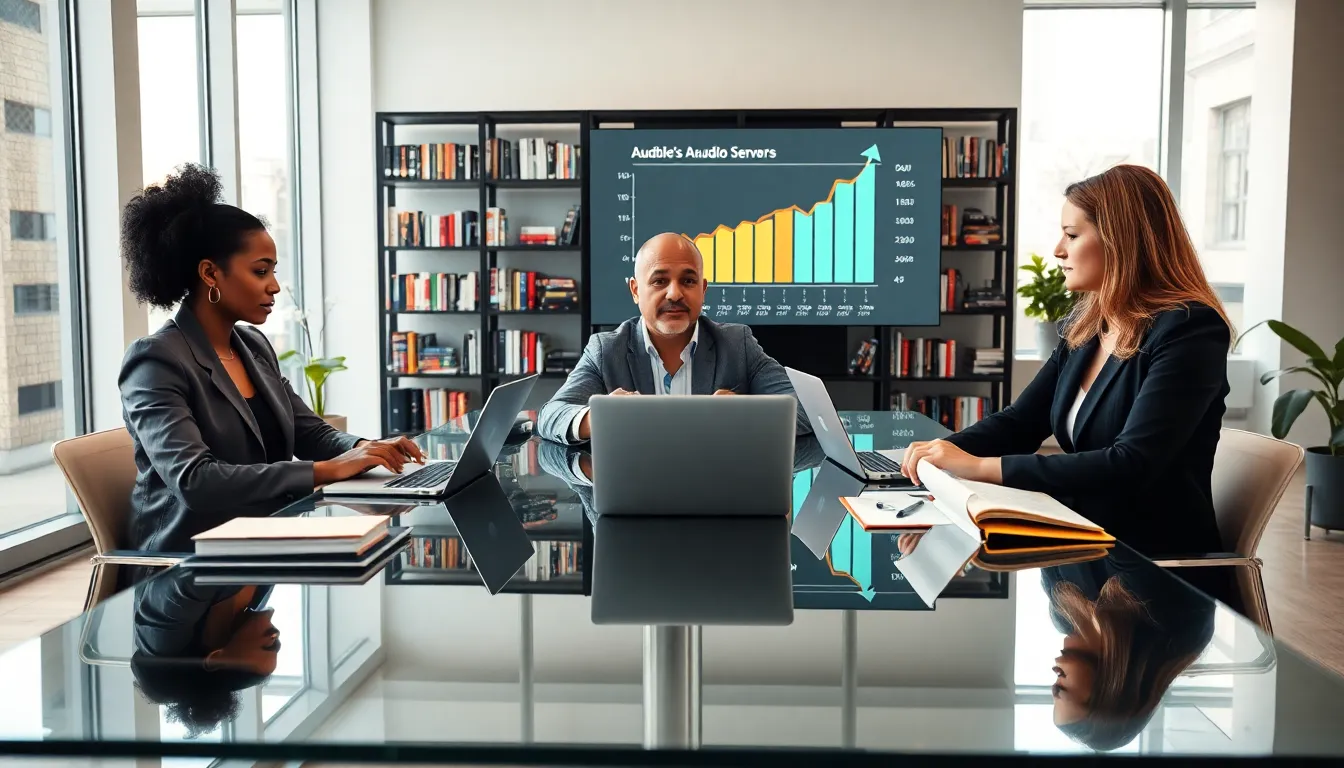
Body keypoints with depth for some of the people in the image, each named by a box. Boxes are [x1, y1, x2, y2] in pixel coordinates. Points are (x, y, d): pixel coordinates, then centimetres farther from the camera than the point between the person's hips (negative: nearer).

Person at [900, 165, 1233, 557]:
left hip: (1160, 563, -6)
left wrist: (982, 467, -30)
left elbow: (1130, 466, -27)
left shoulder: (1189, 331, -17)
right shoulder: (1085, 327, 7)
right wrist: (946, 450, -12)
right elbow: (1020, 421, 8)